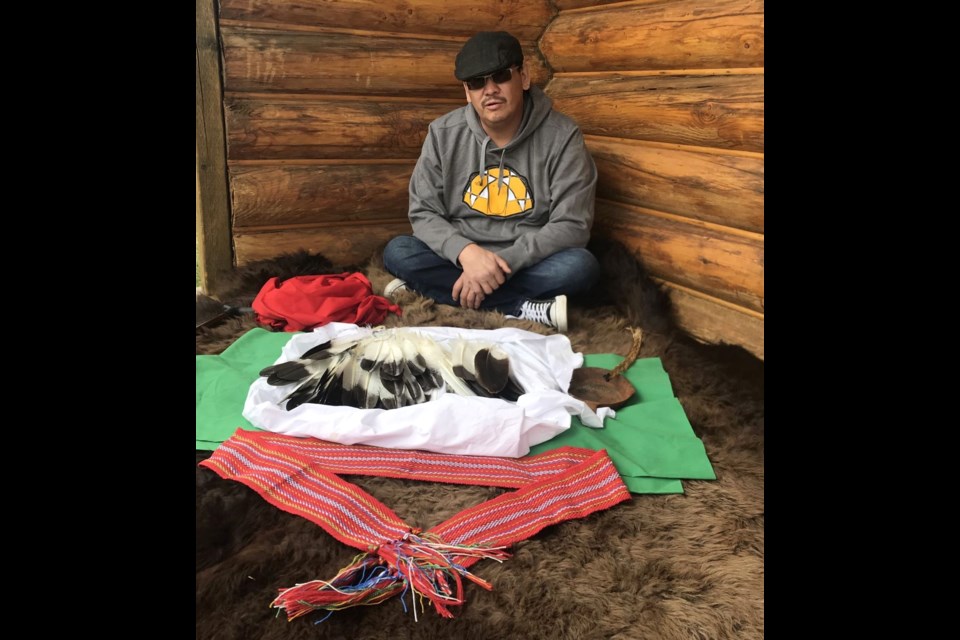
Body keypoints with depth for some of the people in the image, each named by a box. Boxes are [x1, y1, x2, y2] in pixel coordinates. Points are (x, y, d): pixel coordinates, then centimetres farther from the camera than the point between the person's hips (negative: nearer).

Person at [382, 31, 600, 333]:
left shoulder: (562, 136, -11)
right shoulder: (443, 133, -5)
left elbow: (571, 225, -15)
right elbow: (424, 213, -5)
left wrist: (504, 262, -25)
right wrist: (466, 252, -26)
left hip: (528, 263, -2)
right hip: (461, 258, 3)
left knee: (580, 266, -31)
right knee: (397, 252, -24)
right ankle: (526, 309, -26)